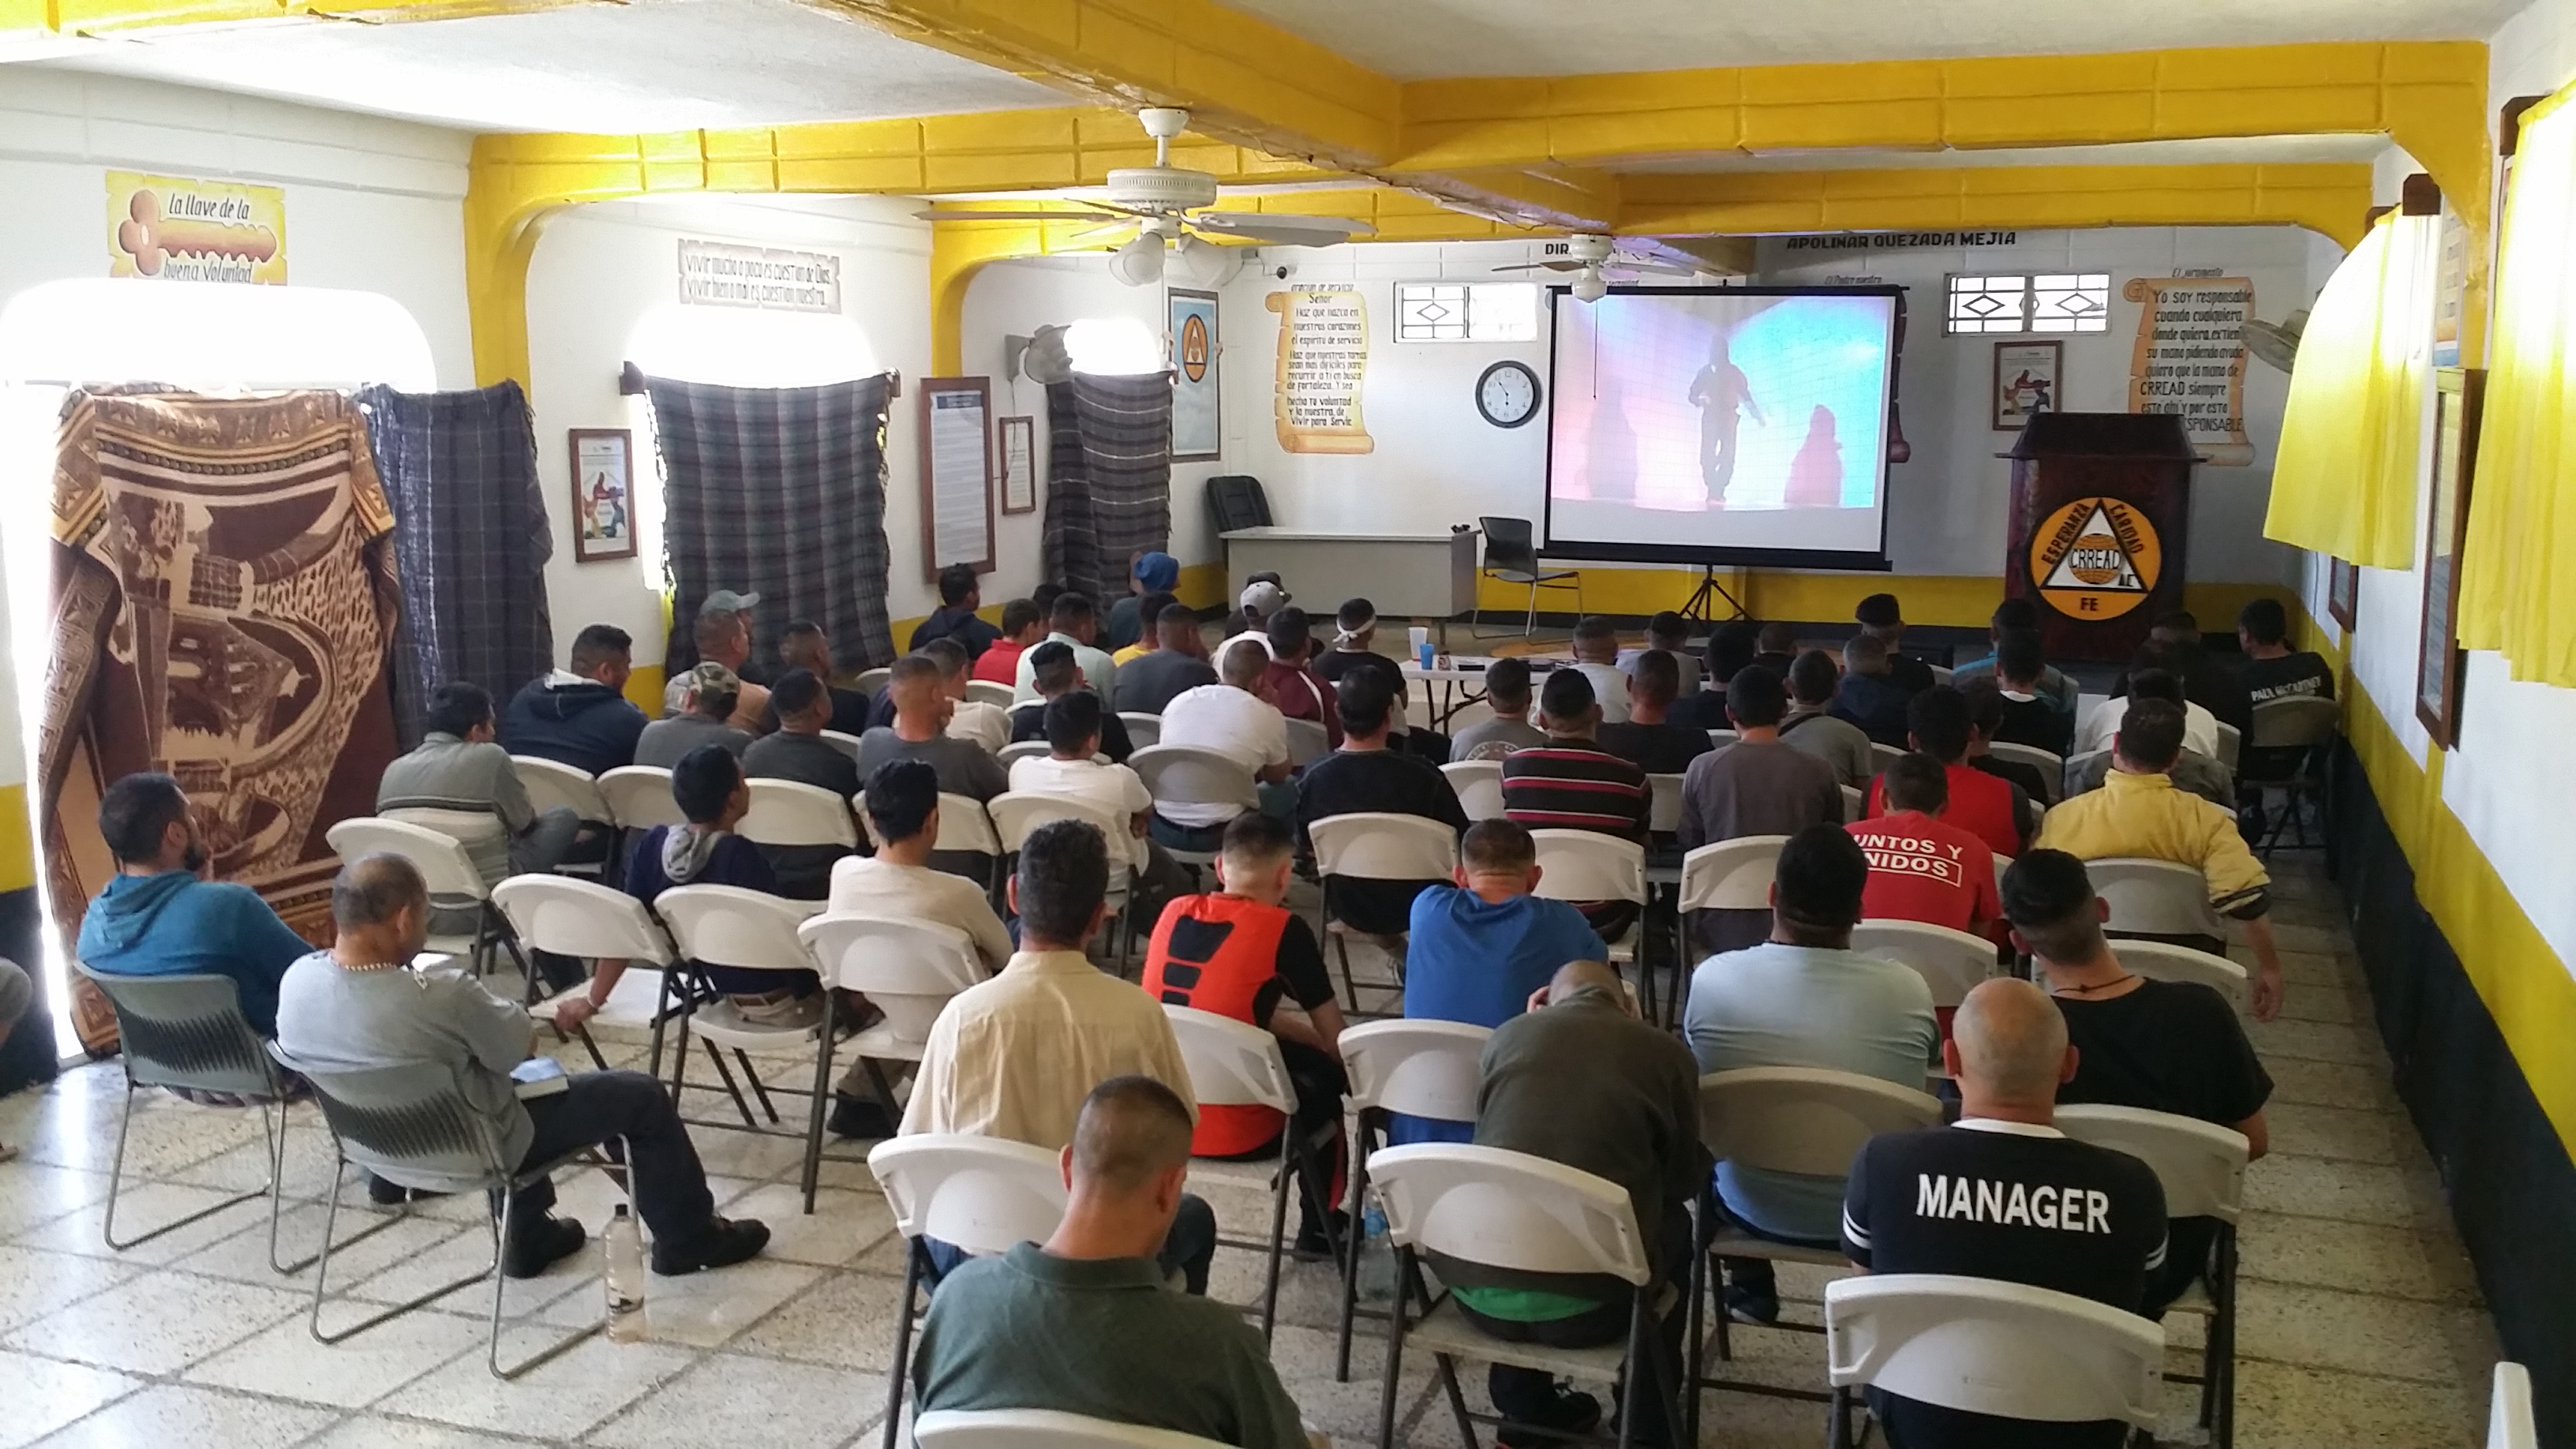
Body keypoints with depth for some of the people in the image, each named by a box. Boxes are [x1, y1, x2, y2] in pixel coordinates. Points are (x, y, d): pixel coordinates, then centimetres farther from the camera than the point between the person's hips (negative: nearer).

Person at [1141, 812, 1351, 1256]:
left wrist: (1309, 1038, 22)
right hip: (1236, 1135, -5)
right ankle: (1319, 1229, 34)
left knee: (1290, 1050, 29)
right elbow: (1335, 1039, -1)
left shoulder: (1174, 912, 4)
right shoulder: (1284, 928, -12)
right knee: (1324, 1074, 24)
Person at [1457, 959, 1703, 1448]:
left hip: (1475, 1286, 3)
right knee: (1673, 1224, 29)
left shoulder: (1507, 1034, 11)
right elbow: (1684, 1179, 18)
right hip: (1583, 1303, -2)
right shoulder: (1666, 1052, 6)